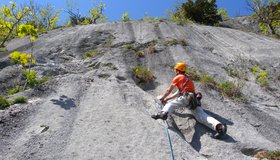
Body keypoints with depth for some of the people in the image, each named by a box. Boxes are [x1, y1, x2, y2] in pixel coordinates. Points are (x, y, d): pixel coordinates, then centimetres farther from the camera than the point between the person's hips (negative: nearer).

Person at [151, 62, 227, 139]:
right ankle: (219, 126, -29)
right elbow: (178, 93, 39)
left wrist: (162, 98, 33)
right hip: (195, 100, 7)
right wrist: (167, 98, 41)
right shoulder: (188, 79, 36)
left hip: (186, 97, -7)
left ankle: (164, 113, -42)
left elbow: (169, 91, 17)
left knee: (171, 104, -9)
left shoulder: (177, 77, 13)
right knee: (201, 115, -8)